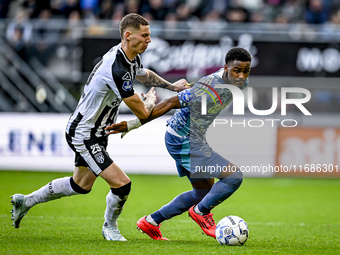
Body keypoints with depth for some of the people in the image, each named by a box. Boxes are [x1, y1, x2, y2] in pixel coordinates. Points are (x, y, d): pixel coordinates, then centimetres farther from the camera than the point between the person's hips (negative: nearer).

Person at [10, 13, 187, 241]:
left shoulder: (132, 57, -1)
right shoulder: (117, 69, -33)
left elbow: (145, 75, 27)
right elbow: (143, 113, -27)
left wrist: (172, 86, 17)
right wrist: (151, 98, -5)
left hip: (96, 132, 10)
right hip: (83, 135, -10)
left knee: (81, 185, 25)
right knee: (122, 184, -14)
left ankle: (26, 201, 40)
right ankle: (110, 227, 14)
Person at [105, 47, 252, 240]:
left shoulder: (240, 83, -4)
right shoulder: (208, 90, -31)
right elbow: (170, 104, -26)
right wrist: (134, 124, -22)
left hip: (194, 140, 10)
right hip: (183, 142, -10)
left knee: (204, 192, 19)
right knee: (234, 176, -15)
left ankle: (151, 222, 25)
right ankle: (200, 212, 7)